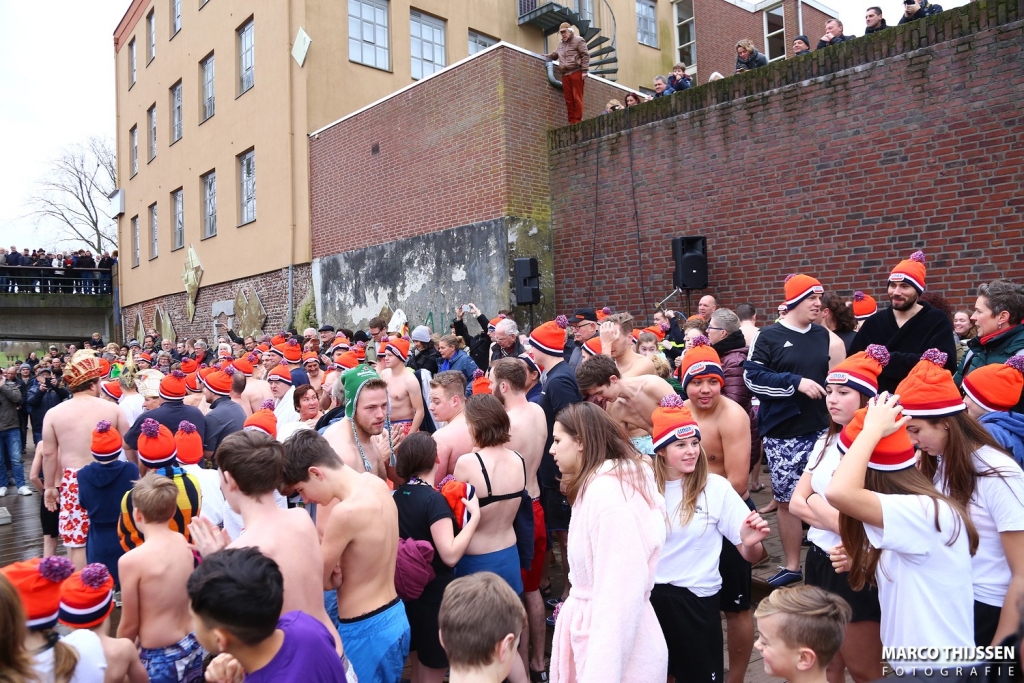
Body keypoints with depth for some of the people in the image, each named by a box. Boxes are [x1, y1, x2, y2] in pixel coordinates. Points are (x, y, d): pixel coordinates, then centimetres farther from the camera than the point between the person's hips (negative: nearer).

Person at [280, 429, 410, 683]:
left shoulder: (347, 511, -28)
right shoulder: (376, 484, -2)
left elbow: (317, 579, -14)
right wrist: (335, 566, -9)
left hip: (366, 632, -8)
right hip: (394, 618, 8)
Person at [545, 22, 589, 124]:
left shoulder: (578, 41, 4)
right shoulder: (561, 44, 25)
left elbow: (585, 55, -4)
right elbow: (553, 56, 34)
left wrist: (584, 70, -12)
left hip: (576, 73, -6)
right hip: (565, 75, 6)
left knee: (577, 98, -7)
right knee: (569, 99, 3)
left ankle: (578, 121, -6)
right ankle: (571, 122, 4)